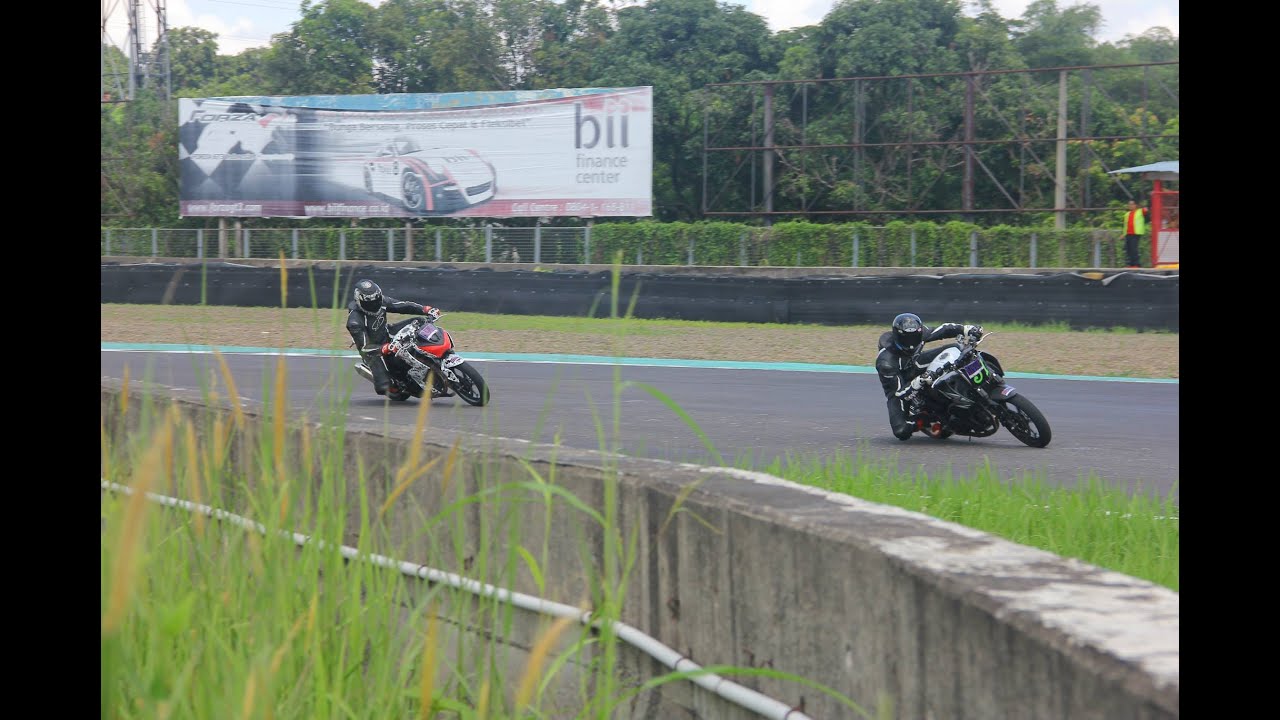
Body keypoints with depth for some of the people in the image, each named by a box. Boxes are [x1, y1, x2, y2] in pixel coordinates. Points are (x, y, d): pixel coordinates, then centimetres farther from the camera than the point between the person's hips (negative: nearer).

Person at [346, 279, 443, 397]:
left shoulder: (381, 301, -14)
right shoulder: (354, 321, -31)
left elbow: (403, 306, -9)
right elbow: (364, 347, -33)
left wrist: (427, 310, -21)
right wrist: (385, 349, -48)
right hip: (374, 349, -6)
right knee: (383, 388, -22)